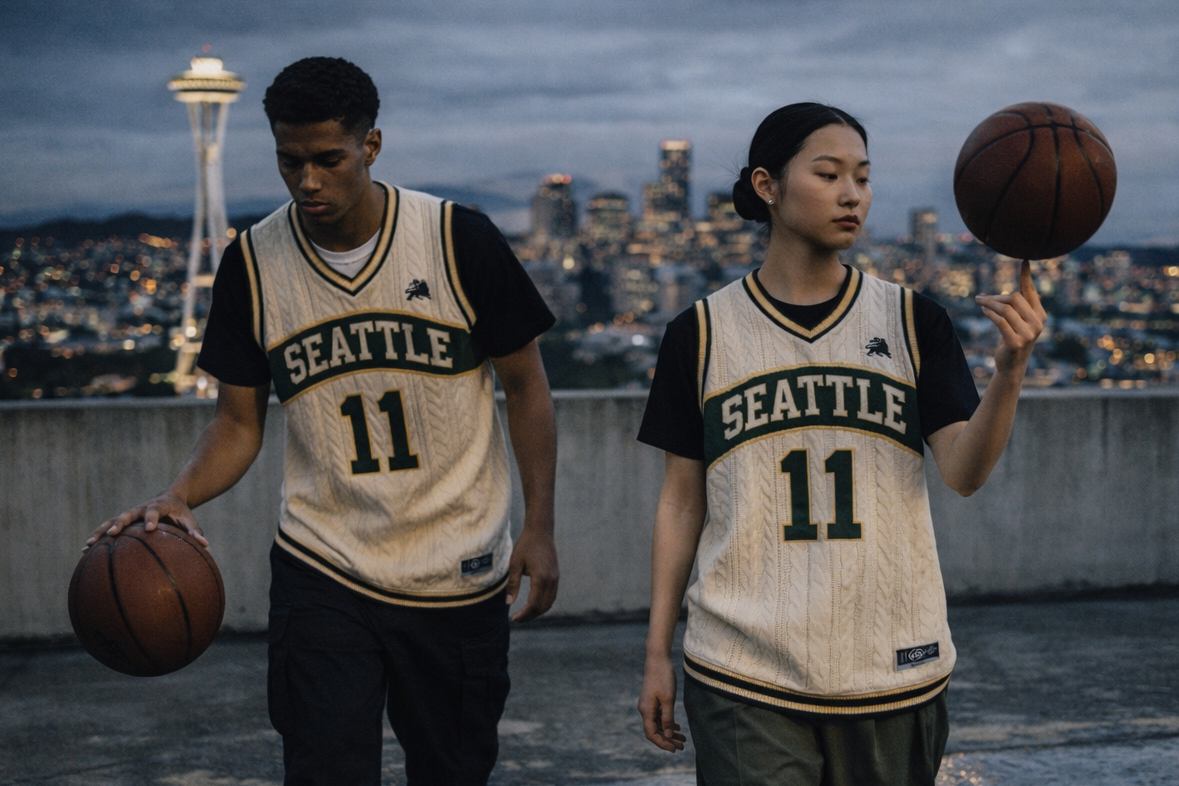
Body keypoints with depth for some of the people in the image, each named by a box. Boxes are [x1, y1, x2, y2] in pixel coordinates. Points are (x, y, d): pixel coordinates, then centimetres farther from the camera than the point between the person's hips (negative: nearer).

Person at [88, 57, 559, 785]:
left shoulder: (460, 239, -9)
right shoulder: (252, 264, -3)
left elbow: (526, 385, 0)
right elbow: (239, 420, 4)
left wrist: (540, 528, -4)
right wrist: (180, 494, -16)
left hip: (462, 580, 0)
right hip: (321, 572, 1)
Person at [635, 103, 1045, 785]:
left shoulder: (913, 322, 4)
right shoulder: (703, 333, 2)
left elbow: (964, 471, -7)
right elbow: (683, 502, 6)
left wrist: (1010, 371, -24)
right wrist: (658, 652, 5)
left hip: (892, 670, 2)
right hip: (746, 675, -1)